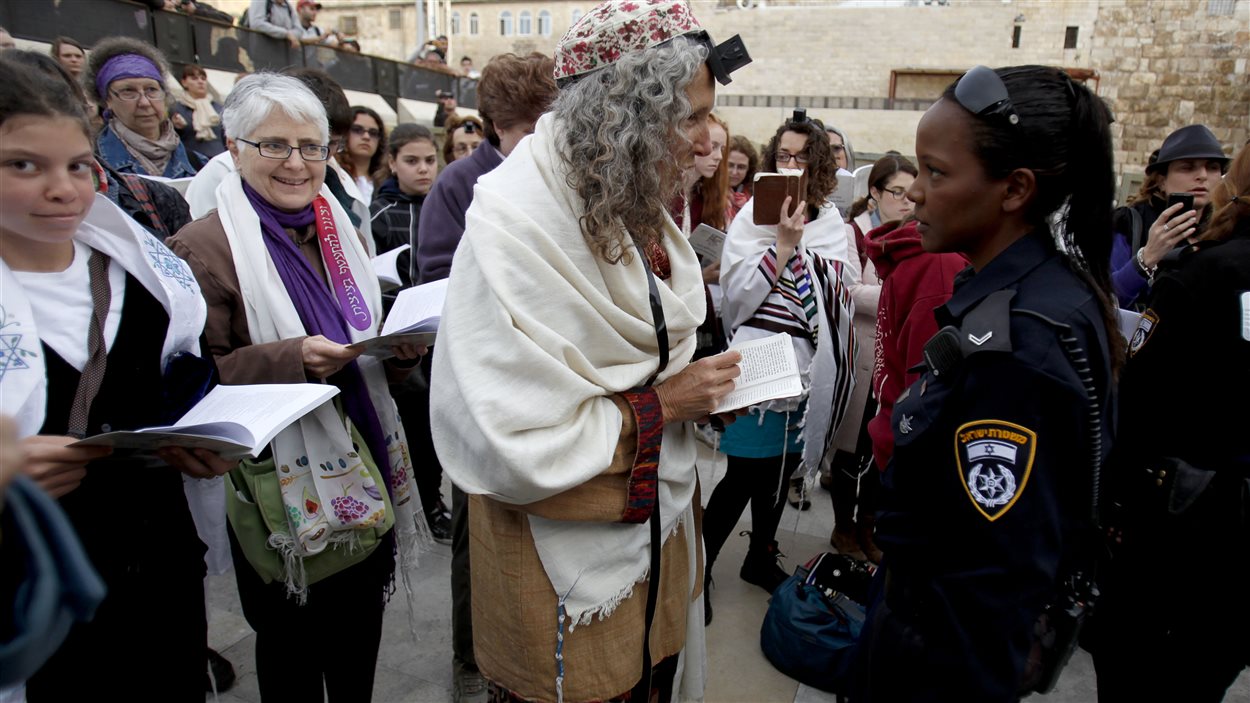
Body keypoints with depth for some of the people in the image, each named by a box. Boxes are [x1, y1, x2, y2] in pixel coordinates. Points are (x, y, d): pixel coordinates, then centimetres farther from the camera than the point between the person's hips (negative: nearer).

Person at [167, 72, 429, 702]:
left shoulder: (344, 236, 11)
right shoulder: (202, 248, -10)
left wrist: (402, 350, -5)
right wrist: (292, 360, -27)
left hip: (366, 470, 6)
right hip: (283, 486, -5)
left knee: (361, 632, 19)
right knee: (291, 641, 12)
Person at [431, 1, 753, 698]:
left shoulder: (635, 205, 3)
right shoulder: (517, 224, -25)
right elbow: (509, 449, -28)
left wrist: (701, 386, -2)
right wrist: (661, 406, -20)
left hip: (660, 520, 8)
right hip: (574, 562, -7)